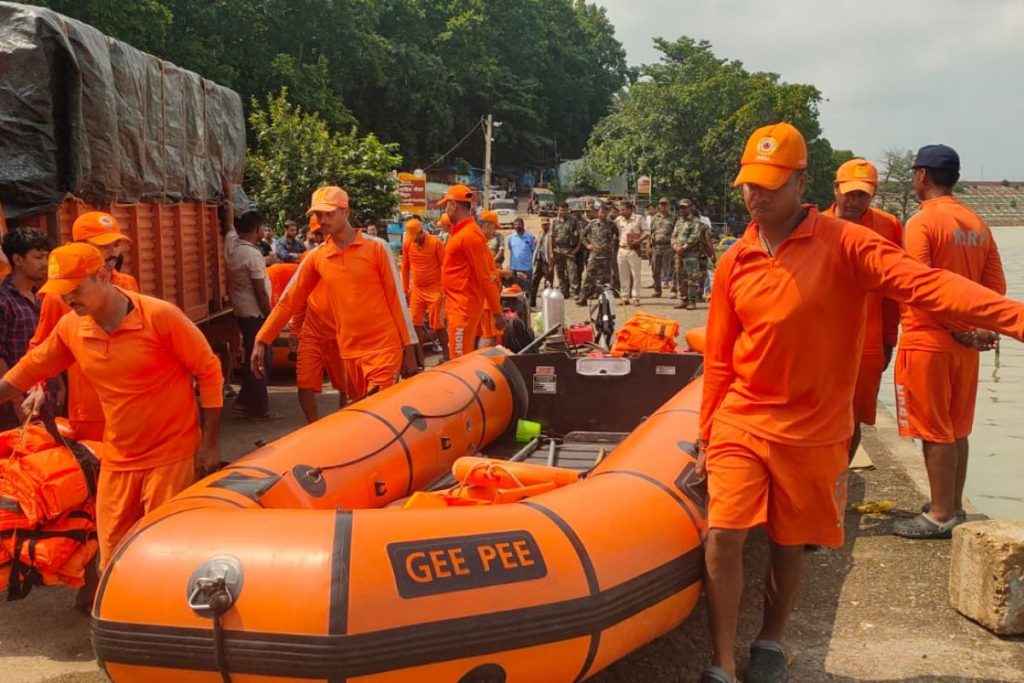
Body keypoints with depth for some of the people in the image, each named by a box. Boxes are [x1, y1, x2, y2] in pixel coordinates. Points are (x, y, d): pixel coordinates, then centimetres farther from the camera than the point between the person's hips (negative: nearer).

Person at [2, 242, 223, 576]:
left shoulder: (160, 316, -15)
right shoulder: (69, 328, -1)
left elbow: (209, 371, -9)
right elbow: (29, 369, 18)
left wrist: (209, 443, -9)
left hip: (172, 457, -5)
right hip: (117, 463, 5)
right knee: (113, 563, 10)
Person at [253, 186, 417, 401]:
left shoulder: (377, 248, -5)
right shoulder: (315, 258, 6)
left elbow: (396, 298, -3)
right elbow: (289, 301, 11)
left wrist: (409, 348, -3)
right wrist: (261, 341, 6)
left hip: (384, 348, -4)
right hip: (350, 353, 4)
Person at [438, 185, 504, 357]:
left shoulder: (470, 234, -16)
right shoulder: (462, 232, 15)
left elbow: (484, 276, -18)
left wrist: (497, 312, -18)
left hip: (464, 307, -10)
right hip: (458, 305, 10)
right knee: (464, 359, 14)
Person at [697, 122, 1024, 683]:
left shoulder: (842, 244, -10)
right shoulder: (734, 262, 1)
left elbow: (923, 282, -24)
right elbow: (719, 359, 8)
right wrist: (707, 436, 11)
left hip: (811, 433, -2)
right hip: (740, 425, 2)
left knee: (789, 545, 12)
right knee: (723, 537, -7)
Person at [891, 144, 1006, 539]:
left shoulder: (922, 223, -13)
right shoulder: (977, 224, 9)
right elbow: (996, 287, 8)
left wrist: (958, 329, -11)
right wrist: (982, 329, 2)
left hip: (928, 342, -7)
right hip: (964, 345, 7)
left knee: (934, 432, 0)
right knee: (956, 430, 15)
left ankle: (940, 516, 6)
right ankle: (953, 507, 25)